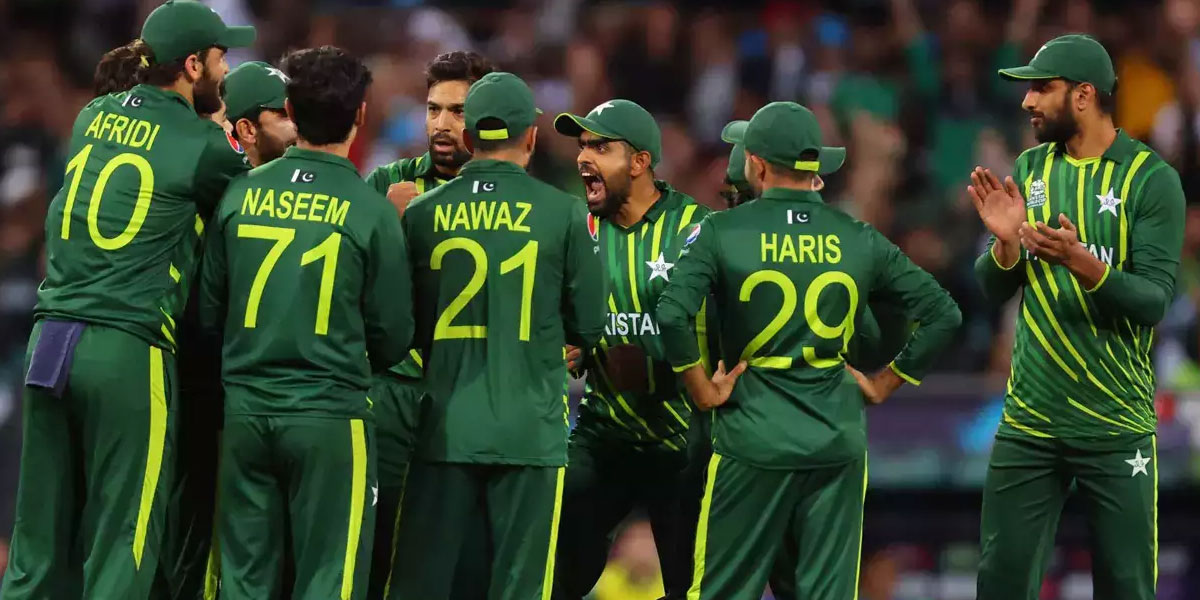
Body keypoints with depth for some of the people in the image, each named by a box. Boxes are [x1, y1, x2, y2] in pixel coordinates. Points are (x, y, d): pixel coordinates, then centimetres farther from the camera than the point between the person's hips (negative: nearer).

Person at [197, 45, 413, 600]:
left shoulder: (240, 194, 0)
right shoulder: (371, 212, -9)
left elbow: (209, 311, 7)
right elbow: (393, 336, -2)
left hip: (245, 408, 4)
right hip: (330, 415, -4)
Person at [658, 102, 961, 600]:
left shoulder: (721, 233, -5)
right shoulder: (858, 240, 4)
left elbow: (672, 315, -19)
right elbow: (942, 314, 3)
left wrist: (703, 390, -7)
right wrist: (882, 385, 11)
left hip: (753, 440, -3)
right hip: (838, 441, 3)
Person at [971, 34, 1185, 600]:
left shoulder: (1150, 179, -8)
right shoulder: (1031, 169, 8)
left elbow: (1155, 300, -14)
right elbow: (994, 290, 9)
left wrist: (1084, 266, -30)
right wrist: (1006, 241, -12)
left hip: (1117, 427, -4)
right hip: (1028, 421, 5)